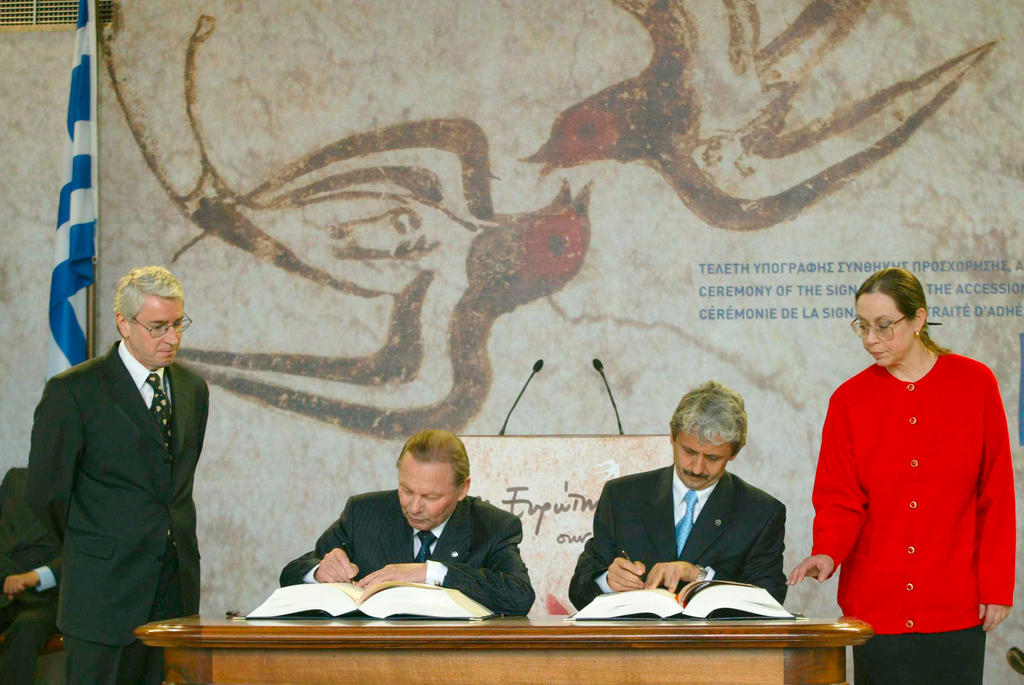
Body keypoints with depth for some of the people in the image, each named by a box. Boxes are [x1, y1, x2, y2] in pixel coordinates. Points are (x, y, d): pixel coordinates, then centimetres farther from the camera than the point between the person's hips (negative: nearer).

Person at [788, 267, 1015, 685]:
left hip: (955, 606, -1)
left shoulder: (974, 383, 2)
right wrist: (826, 553, -19)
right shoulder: (849, 399, 4)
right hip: (876, 604, 1)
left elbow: (997, 494, 3)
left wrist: (996, 586, -1)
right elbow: (839, 498, 1)